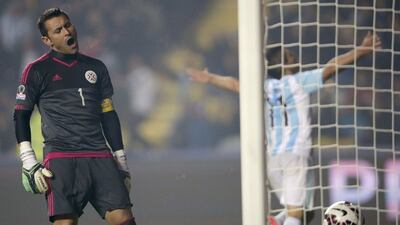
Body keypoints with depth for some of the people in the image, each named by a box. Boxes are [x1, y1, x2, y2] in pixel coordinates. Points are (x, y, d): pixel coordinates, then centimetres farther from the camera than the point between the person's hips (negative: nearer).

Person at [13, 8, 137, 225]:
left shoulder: (96, 67, 19)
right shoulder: (37, 71, 6)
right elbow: (21, 116, 5)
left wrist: (121, 162, 18)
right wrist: (29, 164, -5)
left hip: (100, 157, 4)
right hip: (61, 158, -4)